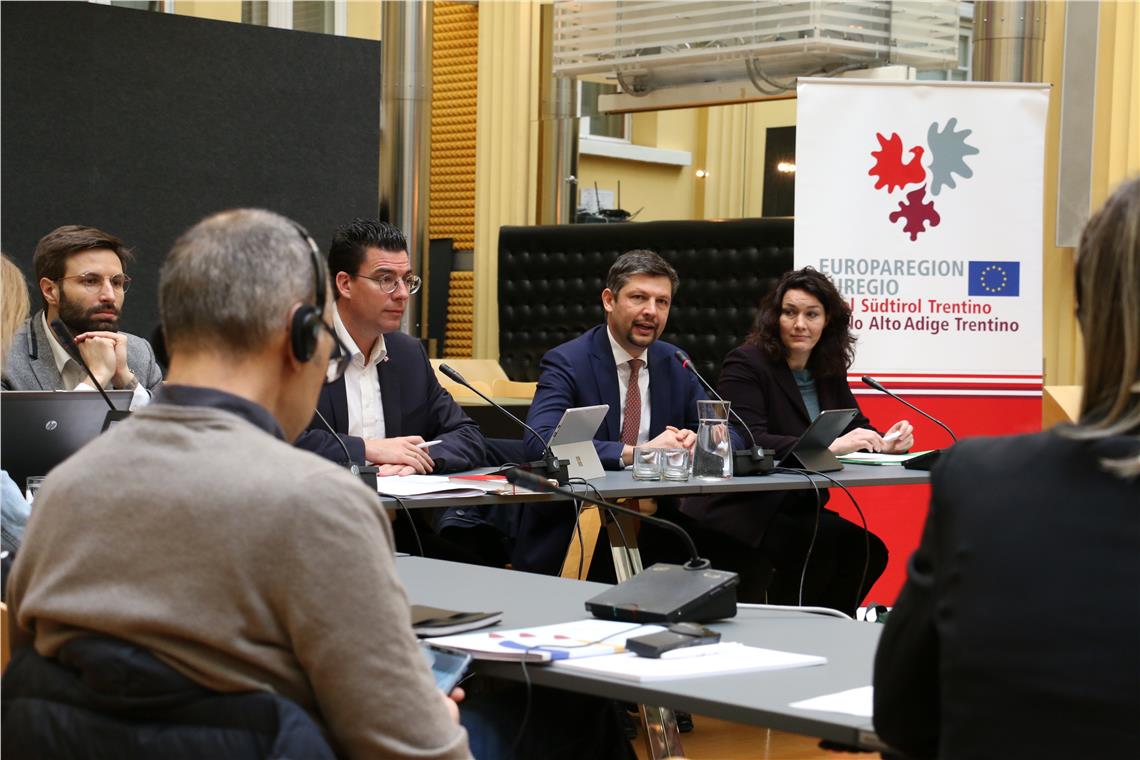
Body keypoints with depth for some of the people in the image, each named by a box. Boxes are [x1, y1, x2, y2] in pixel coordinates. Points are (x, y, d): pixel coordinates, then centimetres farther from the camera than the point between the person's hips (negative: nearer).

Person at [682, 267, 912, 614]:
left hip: (798, 512, 7)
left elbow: (855, 426, 16)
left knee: (870, 550, -17)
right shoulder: (745, 364, -10)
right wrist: (828, 446, -31)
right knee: (857, 547, -23)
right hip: (740, 514, -7)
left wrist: (885, 442, -9)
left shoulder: (829, 371, 12)